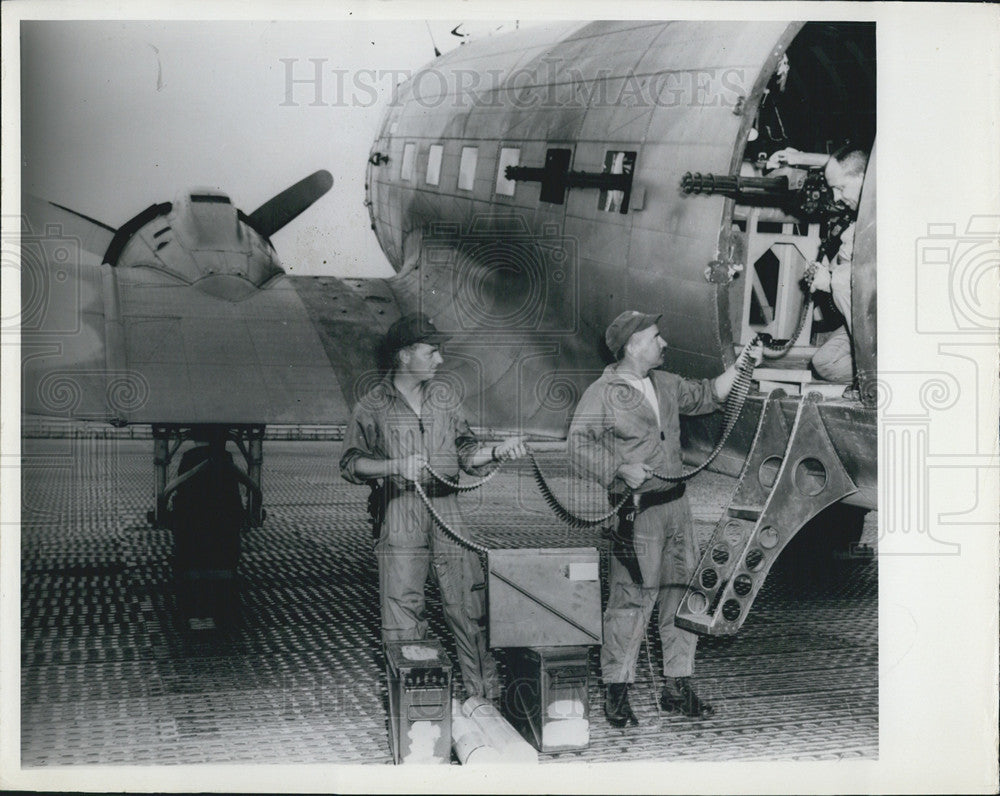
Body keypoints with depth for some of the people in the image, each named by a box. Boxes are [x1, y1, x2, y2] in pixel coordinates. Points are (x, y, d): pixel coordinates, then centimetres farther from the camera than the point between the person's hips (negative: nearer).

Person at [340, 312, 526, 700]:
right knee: (402, 604, -2)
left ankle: (486, 691, 3)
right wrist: (397, 466, -13)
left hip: (447, 506, 3)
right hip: (400, 511, -3)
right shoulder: (372, 406, 3)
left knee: (469, 601, -2)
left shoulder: (443, 395, 15)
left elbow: (464, 451, 15)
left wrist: (496, 452, -4)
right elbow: (350, 463, 0)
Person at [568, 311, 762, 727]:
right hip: (636, 509, -7)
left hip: (676, 503, 7)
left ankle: (677, 686, 18)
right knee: (631, 599, -8)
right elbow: (579, 447, -13)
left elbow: (706, 396, 30)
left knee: (683, 592, 8)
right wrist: (622, 469, -24)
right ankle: (616, 690, 3)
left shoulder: (665, 384, 15)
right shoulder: (601, 394, -7)